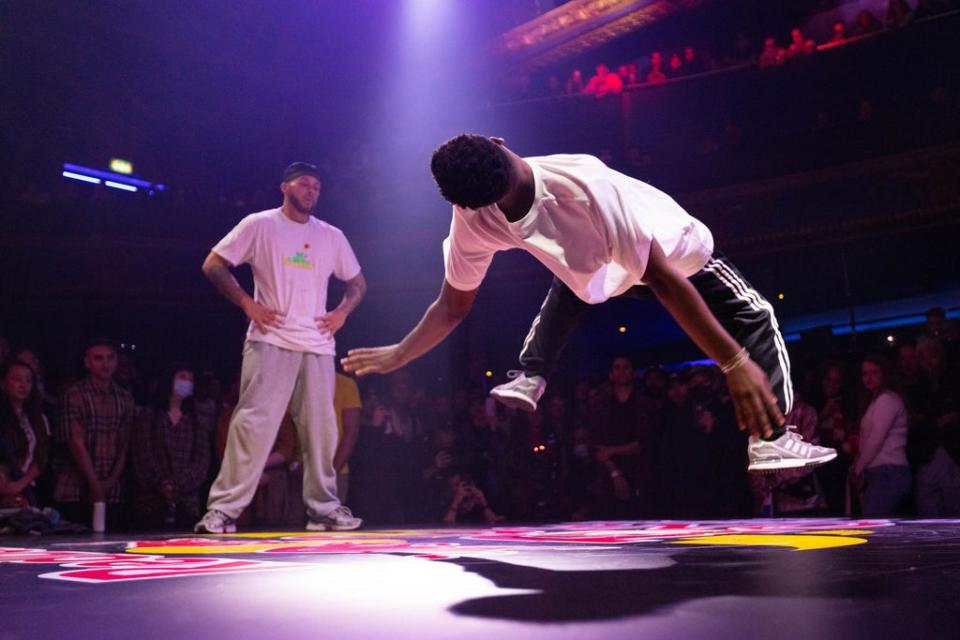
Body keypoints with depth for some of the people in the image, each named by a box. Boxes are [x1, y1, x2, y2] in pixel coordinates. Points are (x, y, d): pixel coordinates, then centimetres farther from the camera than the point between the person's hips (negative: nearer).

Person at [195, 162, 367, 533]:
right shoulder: (259, 225, 4)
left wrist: (342, 311, 6)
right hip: (271, 340, -4)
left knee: (321, 429, 5)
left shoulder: (332, 236, 16)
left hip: (318, 346, 4)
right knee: (255, 422, -12)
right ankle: (223, 508, -8)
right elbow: (213, 265, 1)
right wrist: (247, 304, -9)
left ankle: (324, 508, 15)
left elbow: (357, 282, 25)